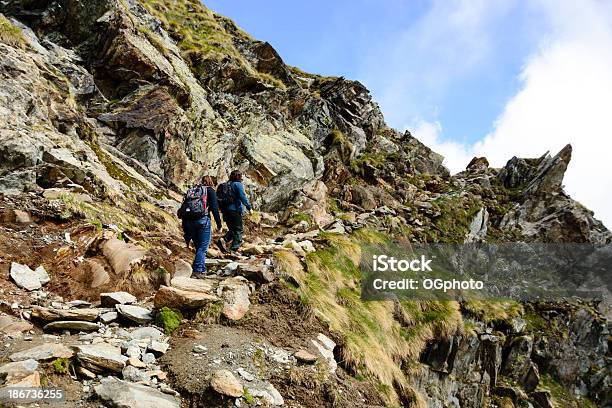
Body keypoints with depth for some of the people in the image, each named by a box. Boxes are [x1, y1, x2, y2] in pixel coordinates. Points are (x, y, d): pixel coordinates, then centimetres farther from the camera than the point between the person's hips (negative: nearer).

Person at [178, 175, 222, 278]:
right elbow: (215, 208, -4)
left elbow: (182, 209, 18)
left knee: (198, 247, 16)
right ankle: (197, 271, -10)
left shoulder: (191, 191, 22)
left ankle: (202, 270, 21)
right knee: (203, 247, -1)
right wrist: (219, 224, -2)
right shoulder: (210, 190, 8)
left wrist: (185, 229, 20)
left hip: (189, 221, 5)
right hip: (203, 220, -5)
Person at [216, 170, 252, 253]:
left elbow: (220, 197, 19)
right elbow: (243, 197, -15)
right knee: (238, 230, 1)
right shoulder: (238, 184, -6)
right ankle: (234, 249, -4)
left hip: (225, 211, 7)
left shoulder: (225, 185, 16)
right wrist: (249, 207, -9)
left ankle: (223, 240, -8)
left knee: (232, 229, 16)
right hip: (235, 210, -7)